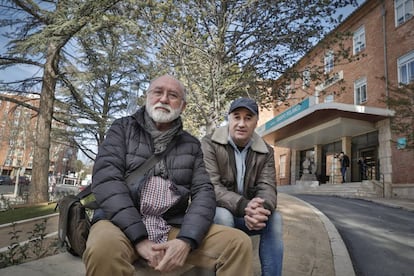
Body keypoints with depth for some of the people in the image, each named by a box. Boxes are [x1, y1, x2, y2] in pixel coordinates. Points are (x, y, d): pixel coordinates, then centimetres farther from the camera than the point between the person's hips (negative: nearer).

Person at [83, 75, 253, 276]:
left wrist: (186, 240, -16)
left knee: (239, 242, -16)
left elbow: (203, 191, 2)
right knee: (104, 246, -35)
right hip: (123, 225, -2)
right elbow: (106, 179, -9)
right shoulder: (123, 129, 5)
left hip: (173, 228, 3)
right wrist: (139, 238, -19)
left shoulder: (191, 145, 12)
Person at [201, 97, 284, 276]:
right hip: (216, 212, -3)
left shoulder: (266, 151, -1)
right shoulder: (209, 143, -14)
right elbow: (210, 187, -24)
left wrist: (261, 209, -37)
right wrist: (244, 206, -40)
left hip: (248, 214, 4)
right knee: (223, 216, -35)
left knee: (275, 218, -22)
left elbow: (267, 187, -11)